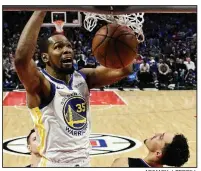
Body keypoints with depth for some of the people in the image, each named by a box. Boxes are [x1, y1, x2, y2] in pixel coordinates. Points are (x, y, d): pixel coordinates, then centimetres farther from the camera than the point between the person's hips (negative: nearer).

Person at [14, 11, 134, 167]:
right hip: (55, 165, -6)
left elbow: (124, 69, -5)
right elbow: (21, 58, -35)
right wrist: (41, 10, -32)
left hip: (85, 163, 6)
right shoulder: (41, 84, -15)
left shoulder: (83, 78, 1)